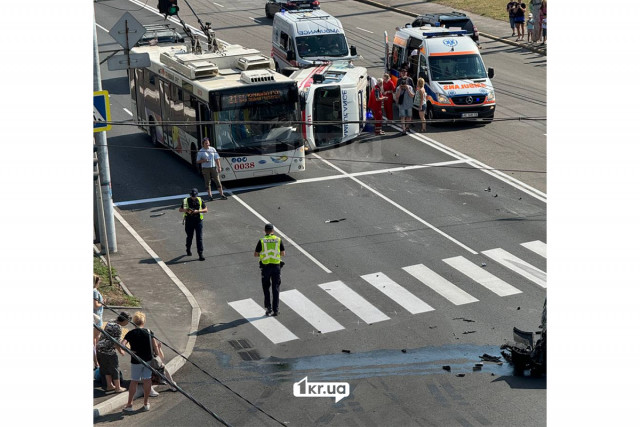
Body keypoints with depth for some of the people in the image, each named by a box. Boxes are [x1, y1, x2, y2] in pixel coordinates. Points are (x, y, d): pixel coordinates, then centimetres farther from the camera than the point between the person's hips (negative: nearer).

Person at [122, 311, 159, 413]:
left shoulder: (131, 333, -6)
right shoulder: (149, 332, -3)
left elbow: (122, 344, -18)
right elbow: (155, 346, -6)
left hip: (136, 361, -1)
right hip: (148, 359, 1)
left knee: (134, 381, 8)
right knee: (147, 380, 9)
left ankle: (129, 404, 11)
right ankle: (146, 403, 15)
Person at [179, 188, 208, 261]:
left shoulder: (200, 200, -2)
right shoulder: (186, 201, -2)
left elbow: (206, 210, -1)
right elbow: (180, 209, 5)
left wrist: (197, 211, -17)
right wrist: (186, 210, -17)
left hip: (198, 221, -1)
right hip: (189, 221, 1)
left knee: (199, 238, -6)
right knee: (189, 237, 13)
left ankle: (200, 254, -6)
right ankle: (188, 250, 39)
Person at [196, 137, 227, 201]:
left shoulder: (213, 149, 5)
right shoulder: (200, 151, -2)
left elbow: (217, 159, 8)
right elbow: (197, 161, 1)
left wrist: (219, 167, 2)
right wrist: (203, 160, -17)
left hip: (213, 167, 2)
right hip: (205, 169, -2)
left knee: (217, 181, 1)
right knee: (207, 182, 2)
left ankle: (221, 194, 7)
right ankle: (210, 196, 11)